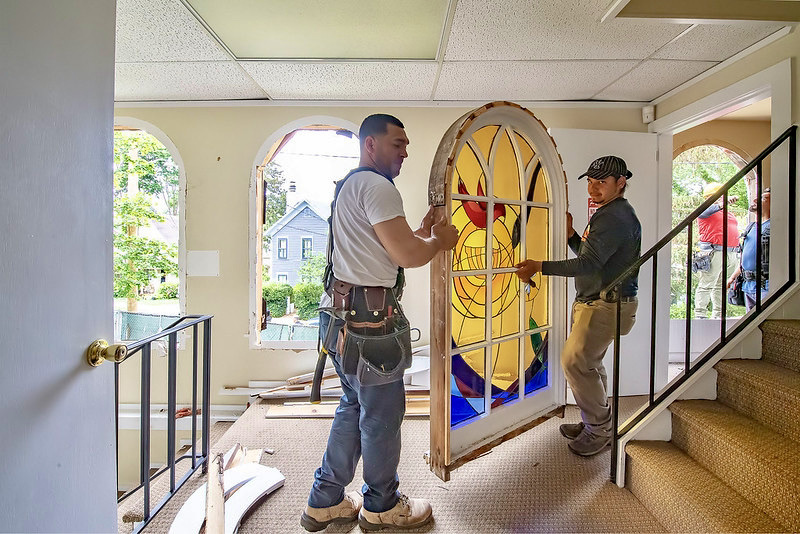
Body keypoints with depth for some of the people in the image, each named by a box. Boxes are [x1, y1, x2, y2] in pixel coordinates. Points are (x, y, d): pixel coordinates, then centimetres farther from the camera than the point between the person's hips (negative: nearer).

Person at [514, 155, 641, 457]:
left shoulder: (614, 218, -18)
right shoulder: (611, 213, 18)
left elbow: (588, 264, -26)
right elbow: (589, 257, 21)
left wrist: (539, 267, -24)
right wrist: (571, 234, 6)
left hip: (607, 305, -11)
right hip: (596, 303, 11)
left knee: (575, 362, -9)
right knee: (589, 363, 16)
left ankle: (599, 429, 7)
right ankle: (596, 424, 28)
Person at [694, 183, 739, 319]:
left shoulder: (728, 213, 24)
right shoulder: (706, 210, 0)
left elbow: (733, 232, 29)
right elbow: (710, 210, -25)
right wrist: (722, 204, -45)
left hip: (730, 253, 8)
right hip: (713, 252, -8)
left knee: (722, 286, 12)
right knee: (706, 285, -9)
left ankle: (718, 315, 18)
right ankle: (700, 315, -8)